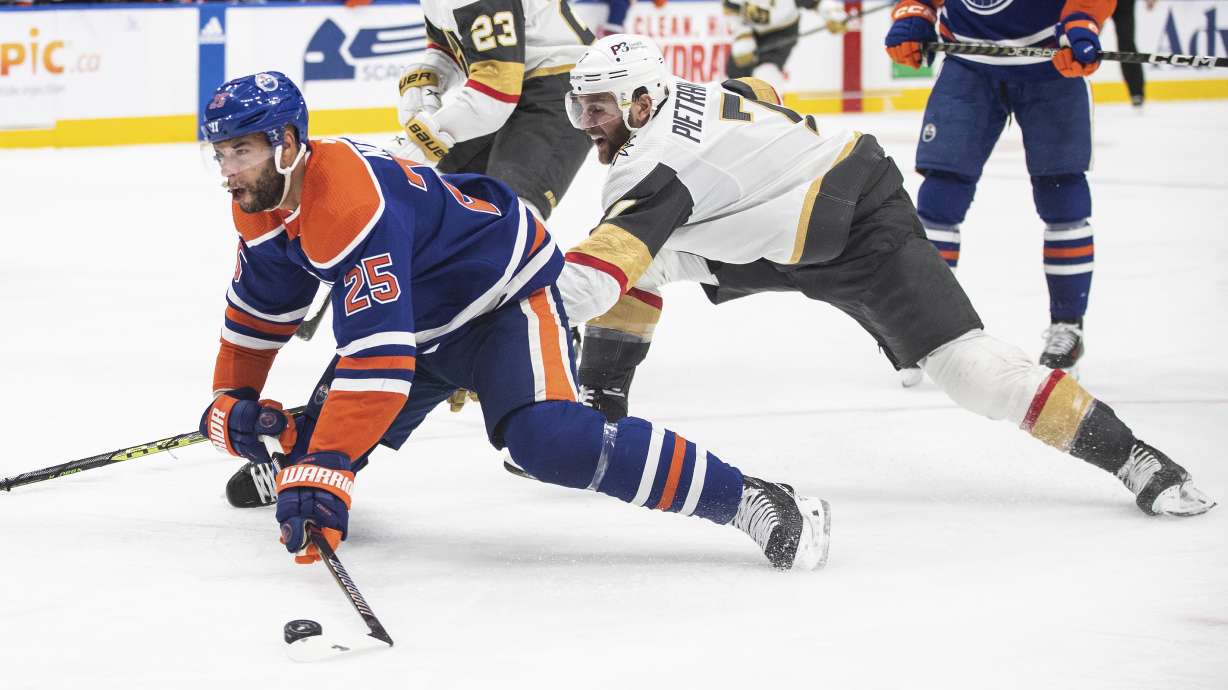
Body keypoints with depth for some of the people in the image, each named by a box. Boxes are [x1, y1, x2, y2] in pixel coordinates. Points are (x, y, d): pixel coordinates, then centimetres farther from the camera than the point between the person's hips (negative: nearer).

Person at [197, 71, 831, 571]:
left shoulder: (352, 202, -35)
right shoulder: (261, 209, -6)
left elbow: (378, 355, -41)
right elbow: (257, 313, 14)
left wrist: (323, 470, -44)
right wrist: (232, 404, 5)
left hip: (507, 296, -9)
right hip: (422, 318, 9)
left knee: (548, 437, -32)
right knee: (310, 439, 8)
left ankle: (752, 502, -27)